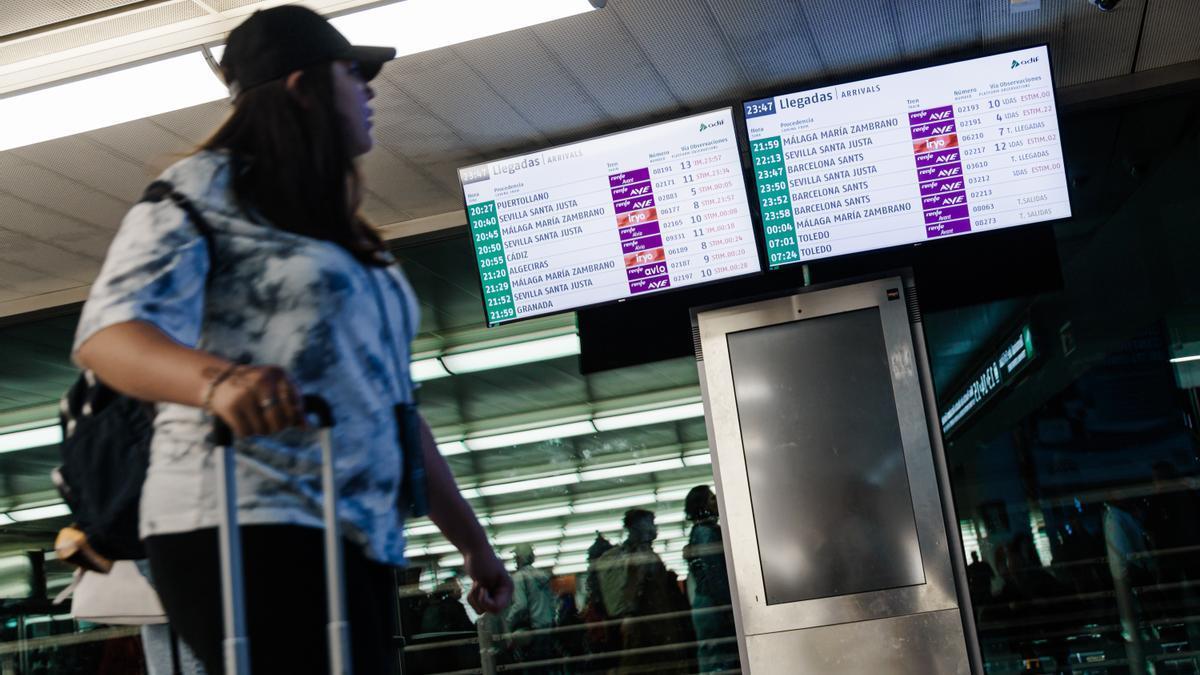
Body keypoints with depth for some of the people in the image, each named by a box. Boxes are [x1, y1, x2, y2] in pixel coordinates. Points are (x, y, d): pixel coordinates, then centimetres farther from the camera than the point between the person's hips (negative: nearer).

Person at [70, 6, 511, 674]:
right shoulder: (205, 188, 0)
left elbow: (393, 403, 24)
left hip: (359, 540, 8)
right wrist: (218, 379, -35)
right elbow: (108, 333, -14)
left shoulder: (348, 240, 24)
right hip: (247, 529, -8)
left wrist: (471, 538, 21)